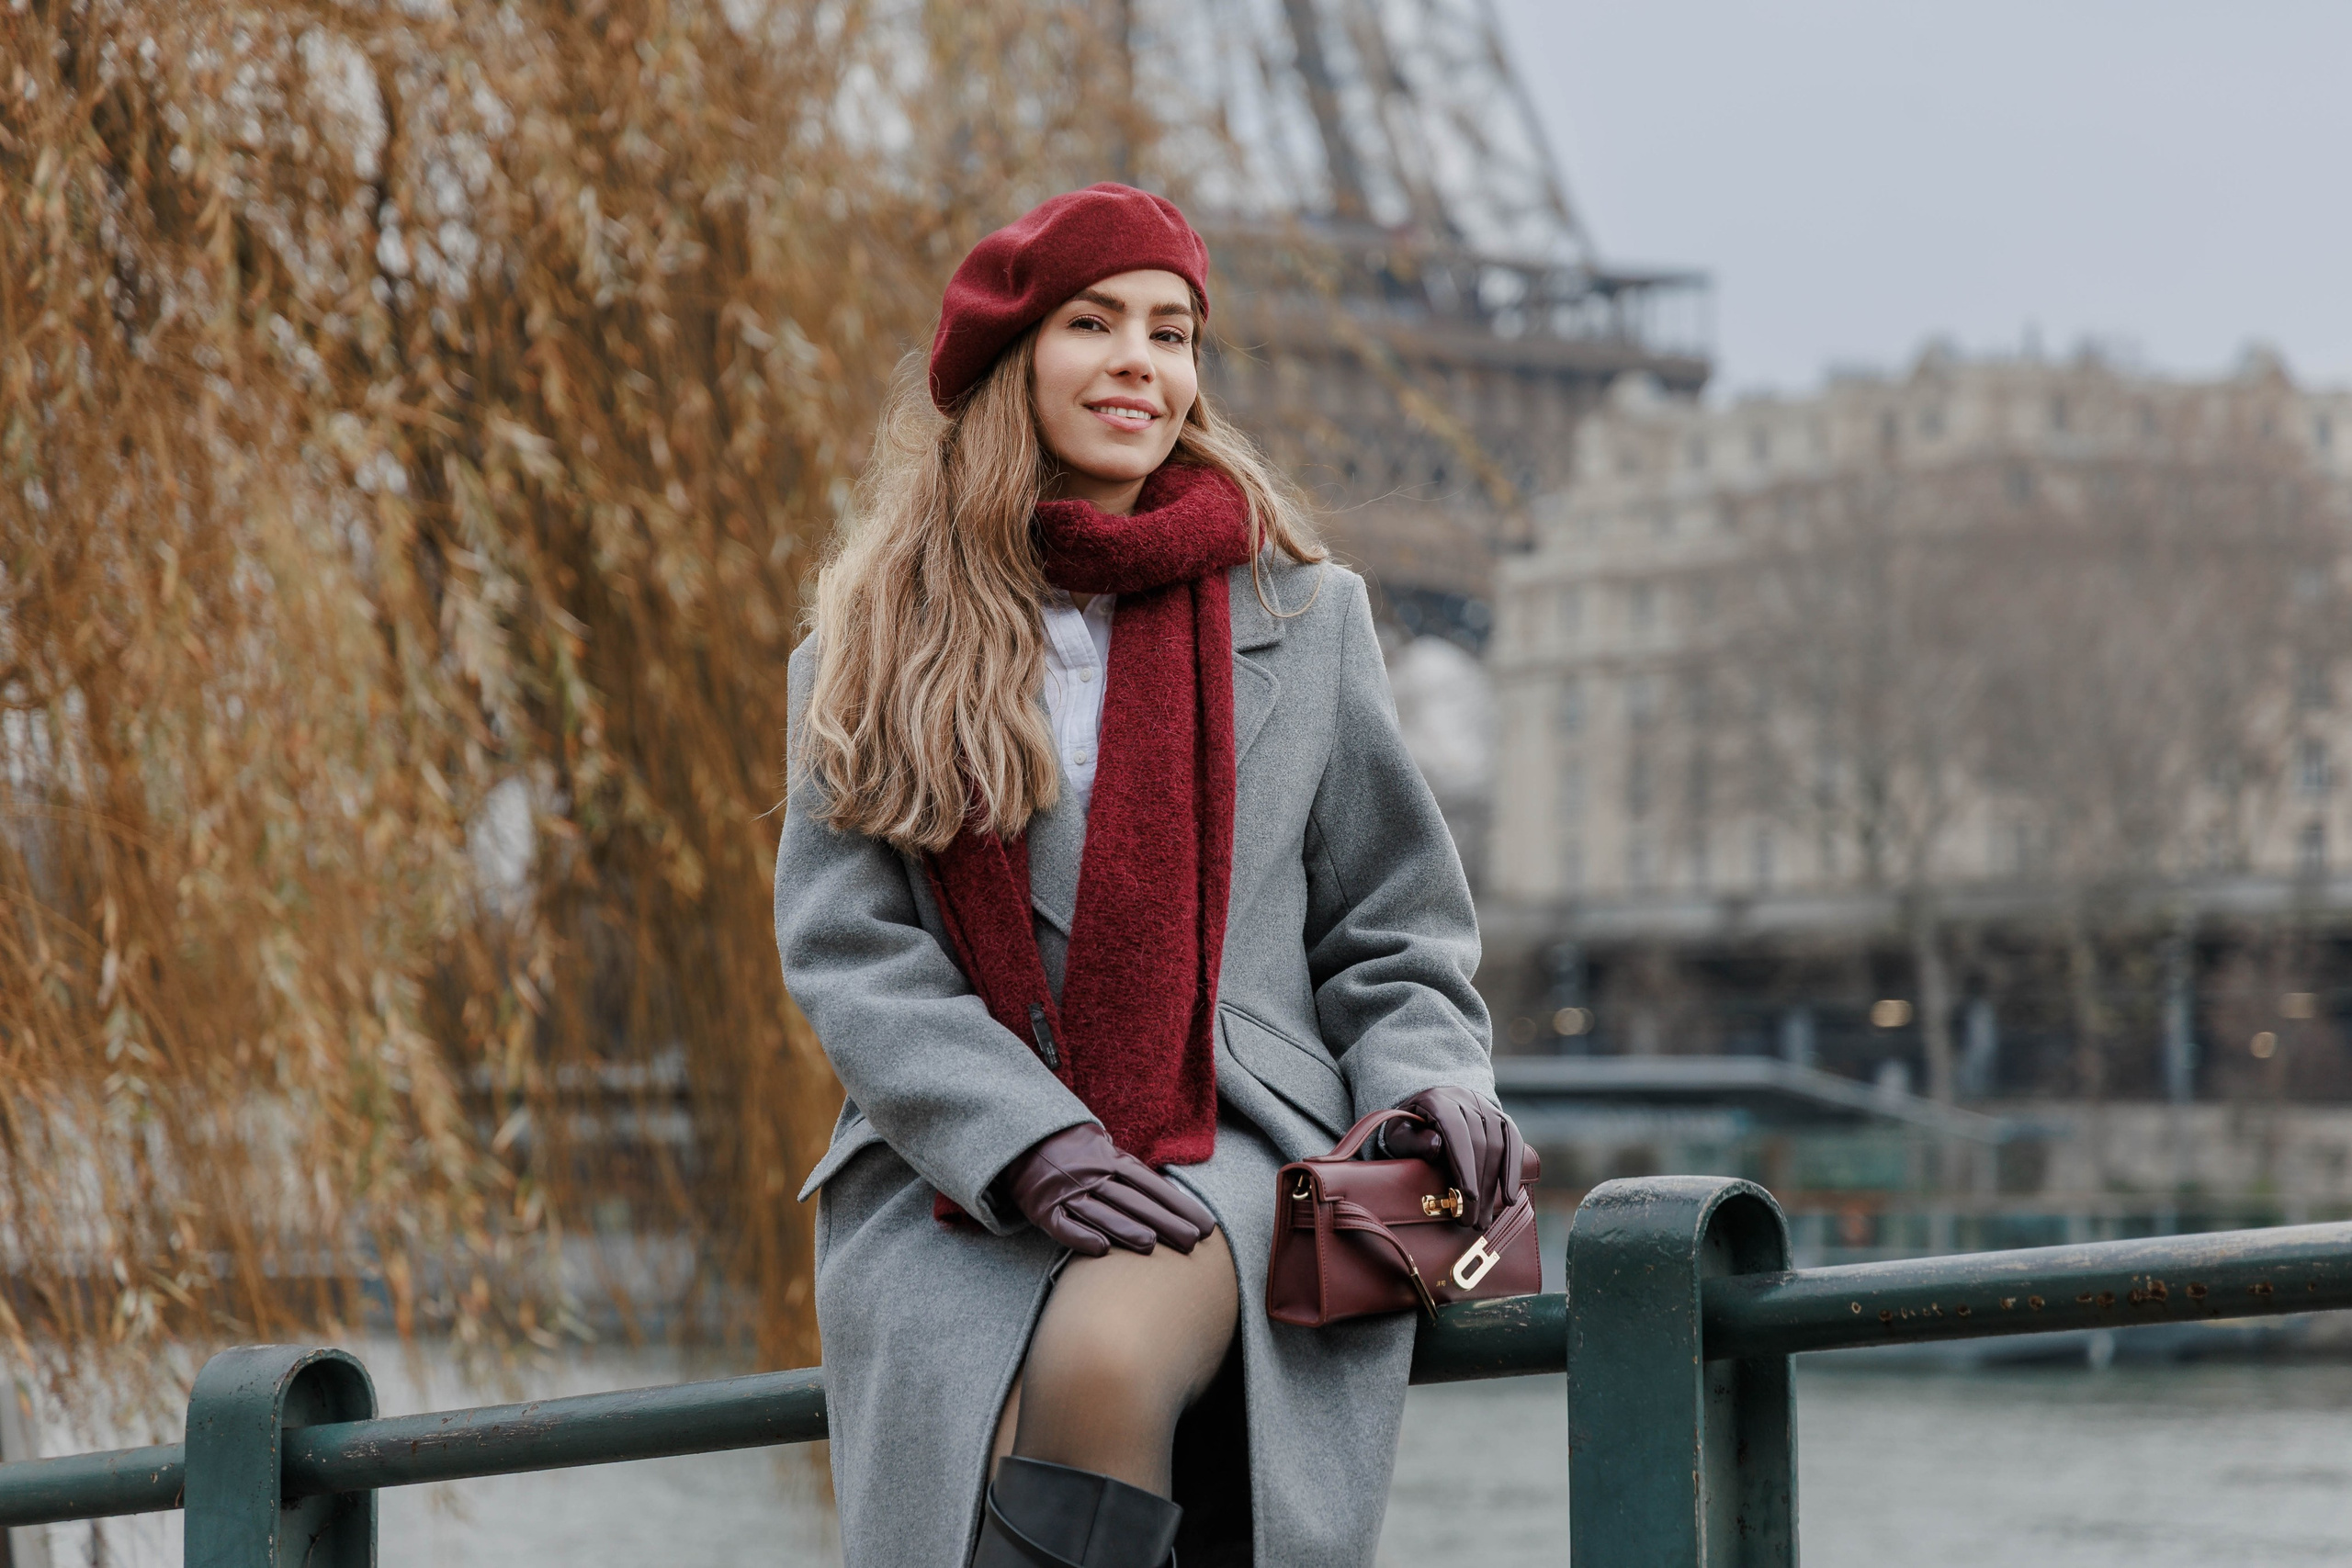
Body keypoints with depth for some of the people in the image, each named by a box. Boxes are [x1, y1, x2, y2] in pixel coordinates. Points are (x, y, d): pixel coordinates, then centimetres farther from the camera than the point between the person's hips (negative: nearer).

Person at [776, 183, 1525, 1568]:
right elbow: (846, 947, 3)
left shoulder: (1300, 612, 16)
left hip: (1234, 1154, 0)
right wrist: (1034, 1145, -14)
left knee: (1104, 1357, -35)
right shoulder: (873, 648, 14)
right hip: (951, 1187, 0)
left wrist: (1428, 1085, -6)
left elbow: (1391, 933, 18)